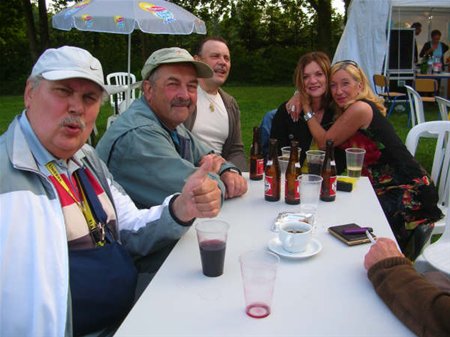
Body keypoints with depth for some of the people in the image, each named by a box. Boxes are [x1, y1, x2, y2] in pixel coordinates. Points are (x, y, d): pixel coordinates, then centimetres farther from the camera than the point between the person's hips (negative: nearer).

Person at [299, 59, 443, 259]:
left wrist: (307, 108, -5)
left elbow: (324, 142, -11)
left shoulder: (360, 109, -17)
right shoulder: (345, 111, 9)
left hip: (409, 192, -9)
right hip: (385, 187, 9)